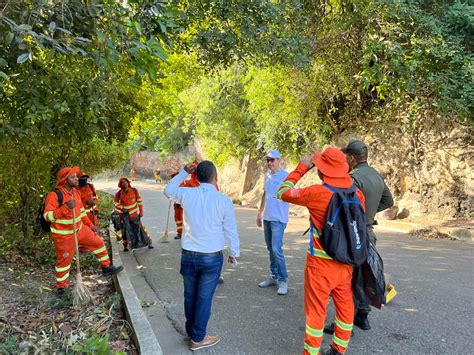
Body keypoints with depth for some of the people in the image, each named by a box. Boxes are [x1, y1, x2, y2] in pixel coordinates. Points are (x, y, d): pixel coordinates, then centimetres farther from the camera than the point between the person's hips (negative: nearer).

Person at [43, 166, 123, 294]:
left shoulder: (76, 192, 4)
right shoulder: (54, 195, -21)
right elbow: (47, 216, -26)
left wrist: (91, 225, 16)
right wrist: (66, 207, -36)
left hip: (79, 229, 7)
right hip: (63, 235, -7)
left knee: (98, 242, 11)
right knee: (64, 260, 5)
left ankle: (106, 267, 29)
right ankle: (61, 287, 25)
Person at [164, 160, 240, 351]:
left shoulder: (187, 194, -7)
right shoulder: (223, 200, -12)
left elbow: (168, 190, 16)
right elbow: (230, 230, -3)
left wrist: (184, 172, 17)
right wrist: (234, 253, 11)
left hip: (188, 254, 3)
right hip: (211, 257, -3)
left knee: (190, 295, 19)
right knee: (204, 298, 10)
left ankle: (191, 330, 39)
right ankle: (198, 338, 23)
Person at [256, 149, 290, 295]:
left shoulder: (285, 176, -11)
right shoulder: (267, 175, 11)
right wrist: (260, 212, 21)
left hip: (278, 218, -7)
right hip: (267, 217, 7)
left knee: (276, 249, -11)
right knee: (270, 249, 14)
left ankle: (283, 280, 3)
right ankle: (273, 276, 26)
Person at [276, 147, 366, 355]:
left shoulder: (317, 192, -20)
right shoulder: (357, 193, -4)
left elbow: (283, 192, -8)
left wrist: (301, 168, 0)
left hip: (321, 263, -5)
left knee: (316, 310, 8)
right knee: (345, 307, 19)